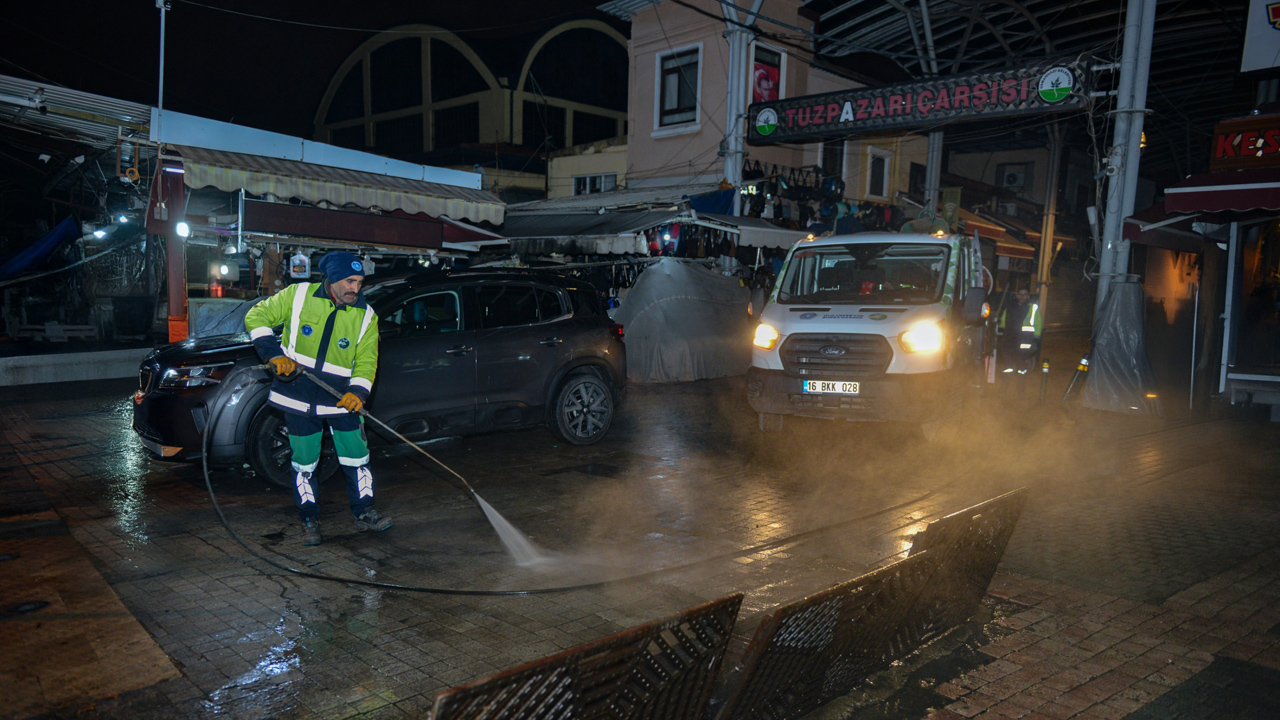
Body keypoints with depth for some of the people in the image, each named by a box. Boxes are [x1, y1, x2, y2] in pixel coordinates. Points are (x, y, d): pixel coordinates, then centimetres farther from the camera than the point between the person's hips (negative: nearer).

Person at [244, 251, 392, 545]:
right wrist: (274, 354, -13)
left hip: (341, 400, 1)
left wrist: (358, 392, -20)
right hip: (299, 399, -1)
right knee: (304, 464, 7)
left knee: (356, 458, 3)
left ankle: (364, 514, 20)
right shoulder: (298, 295, -6)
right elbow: (256, 317, 1)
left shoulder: (366, 316, -2)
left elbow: (366, 360, -2)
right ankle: (309, 521, 22)